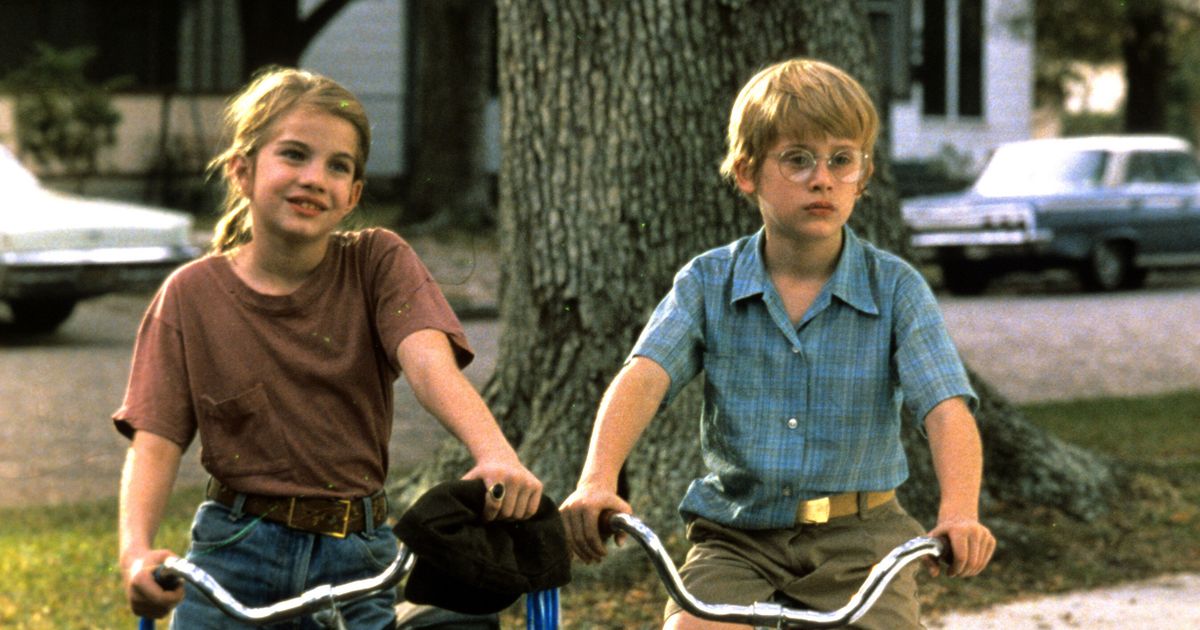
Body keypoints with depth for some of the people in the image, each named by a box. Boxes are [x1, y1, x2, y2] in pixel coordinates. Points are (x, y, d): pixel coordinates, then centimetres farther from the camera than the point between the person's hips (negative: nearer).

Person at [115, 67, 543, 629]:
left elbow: (428, 360, -19)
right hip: (234, 561, 0)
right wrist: (136, 551, -28)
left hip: (355, 564, 0)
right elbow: (155, 441, -8)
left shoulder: (379, 263, -1)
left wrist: (494, 453, -39)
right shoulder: (193, 295, -1)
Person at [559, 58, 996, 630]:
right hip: (736, 534, 0)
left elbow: (947, 408, -14)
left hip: (856, 538, 0)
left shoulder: (895, 289, -2)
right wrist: (598, 480, -34)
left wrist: (959, 513, -34)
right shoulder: (709, 284, 0)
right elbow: (643, 376, -15)